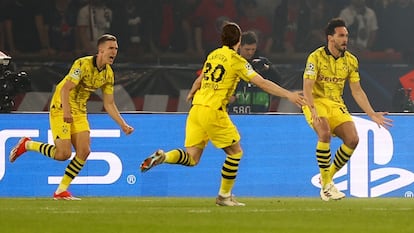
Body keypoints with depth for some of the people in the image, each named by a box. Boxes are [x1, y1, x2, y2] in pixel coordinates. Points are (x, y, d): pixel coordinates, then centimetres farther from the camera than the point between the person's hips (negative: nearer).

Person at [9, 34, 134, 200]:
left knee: (84, 151, -7)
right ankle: (27, 145, 8)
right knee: (63, 154, -16)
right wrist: (66, 111, -38)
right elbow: (65, 89, -26)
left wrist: (123, 125, 3)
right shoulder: (83, 64, -20)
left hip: (79, 112, 7)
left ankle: (61, 191, 4)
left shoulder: (108, 74, 4)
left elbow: (109, 104, 10)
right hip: (61, 108, -7)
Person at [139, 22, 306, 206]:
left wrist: (192, 93, 51)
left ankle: (162, 157, -17)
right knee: (235, 152, 10)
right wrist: (289, 95, -8)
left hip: (196, 109, 7)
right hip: (213, 111, -7)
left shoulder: (213, 55, 15)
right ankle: (224, 196, 13)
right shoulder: (236, 60, -5)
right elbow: (261, 83, -9)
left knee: (192, 158, 7)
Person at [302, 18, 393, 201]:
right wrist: (313, 111, -33)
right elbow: (307, 88, -18)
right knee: (325, 133, -31)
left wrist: (372, 114, 0)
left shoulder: (350, 60, 3)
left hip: (336, 104, 5)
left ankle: (329, 175, 9)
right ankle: (326, 185, -21)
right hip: (316, 103, -5)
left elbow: (357, 91, 8)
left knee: (352, 139, -14)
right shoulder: (316, 57, -13)